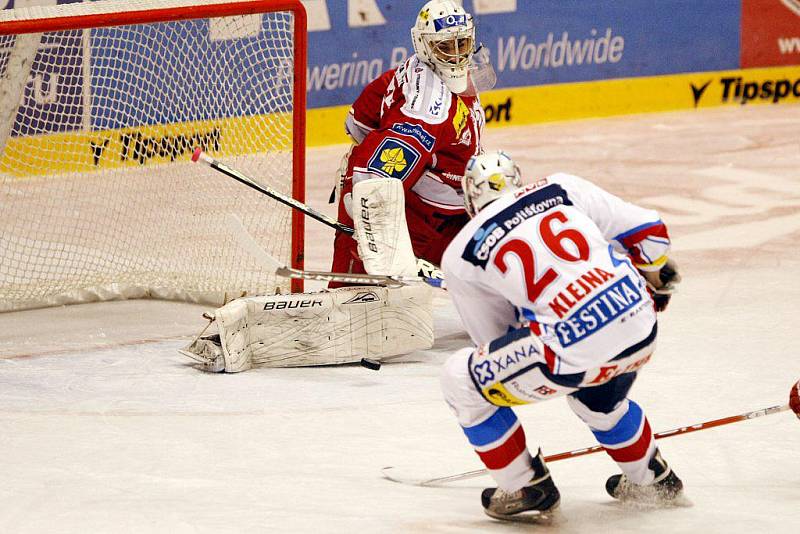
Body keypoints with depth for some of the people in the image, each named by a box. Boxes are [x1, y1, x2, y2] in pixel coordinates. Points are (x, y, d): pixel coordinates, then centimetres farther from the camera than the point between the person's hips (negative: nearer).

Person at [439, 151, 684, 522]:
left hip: (574, 350, -5)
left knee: (461, 380, 17)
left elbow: (493, 341, 22)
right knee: (596, 400, 37)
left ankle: (526, 490, 22)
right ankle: (651, 479, 52)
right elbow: (647, 232, 15)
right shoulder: (562, 188, 17)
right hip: (640, 327, 5)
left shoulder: (460, 255, 13)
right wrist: (656, 282, 35)